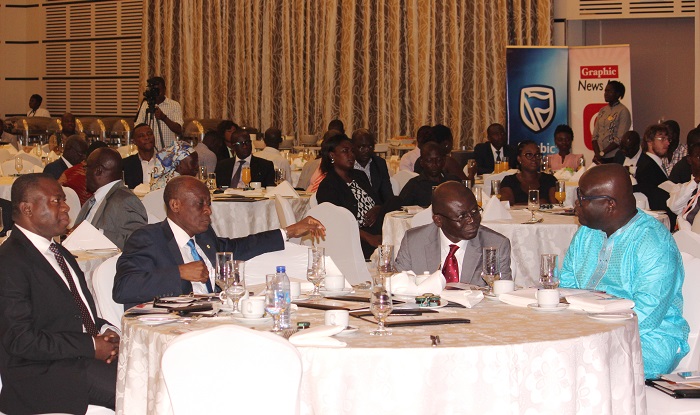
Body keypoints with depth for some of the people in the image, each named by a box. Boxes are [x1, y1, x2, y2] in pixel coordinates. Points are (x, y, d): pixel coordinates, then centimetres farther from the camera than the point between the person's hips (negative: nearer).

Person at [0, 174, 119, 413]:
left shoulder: (60, 254, 19)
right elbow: (20, 340, -17)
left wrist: (105, 331, 0)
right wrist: (91, 347, -16)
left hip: (85, 355, 9)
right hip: (40, 373, -9)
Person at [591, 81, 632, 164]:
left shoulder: (623, 111, -5)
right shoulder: (602, 111, 13)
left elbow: (620, 139, -12)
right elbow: (595, 135, 9)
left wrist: (602, 153, -12)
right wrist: (597, 153, -6)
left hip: (614, 158, -5)